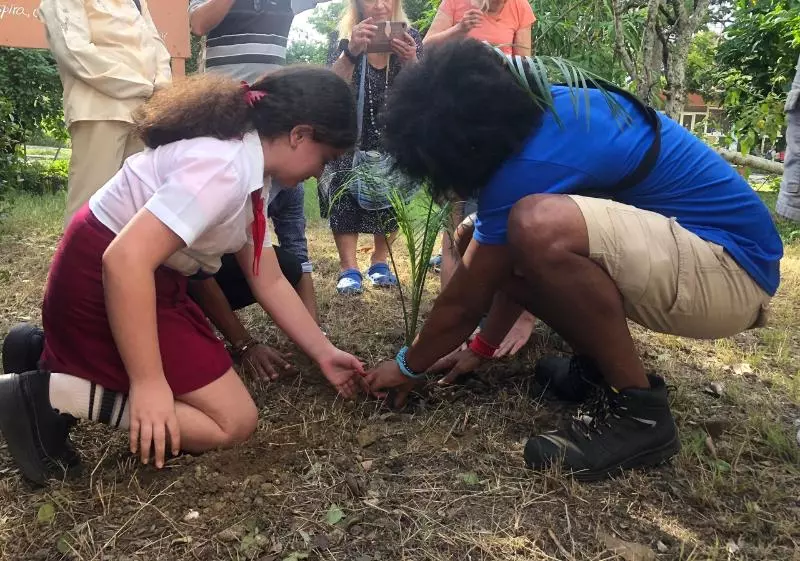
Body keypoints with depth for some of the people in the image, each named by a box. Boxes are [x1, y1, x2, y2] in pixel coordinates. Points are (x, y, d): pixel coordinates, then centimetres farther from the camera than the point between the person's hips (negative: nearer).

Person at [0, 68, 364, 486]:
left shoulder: (250, 173, 6)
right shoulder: (225, 166, -25)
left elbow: (269, 283, 10)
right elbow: (126, 259, -33)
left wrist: (324, 354, 11)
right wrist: (148, 382, -28)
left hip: (147, 279, 10)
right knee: (233, 421, -6)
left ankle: (62, 352, 16)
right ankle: (52, 394, -7)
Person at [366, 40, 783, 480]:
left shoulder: (530, 162, -25)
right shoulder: (545, 109, 3)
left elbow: (463, 303, -13)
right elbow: (520, 262, 12)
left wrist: (408, 366, 6)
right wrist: (482, 346, 18)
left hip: (731, 268, -9)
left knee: (539, 225, -34)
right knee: (493, 252, 3)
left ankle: (638, 410, -14)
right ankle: (603, 365, 13)